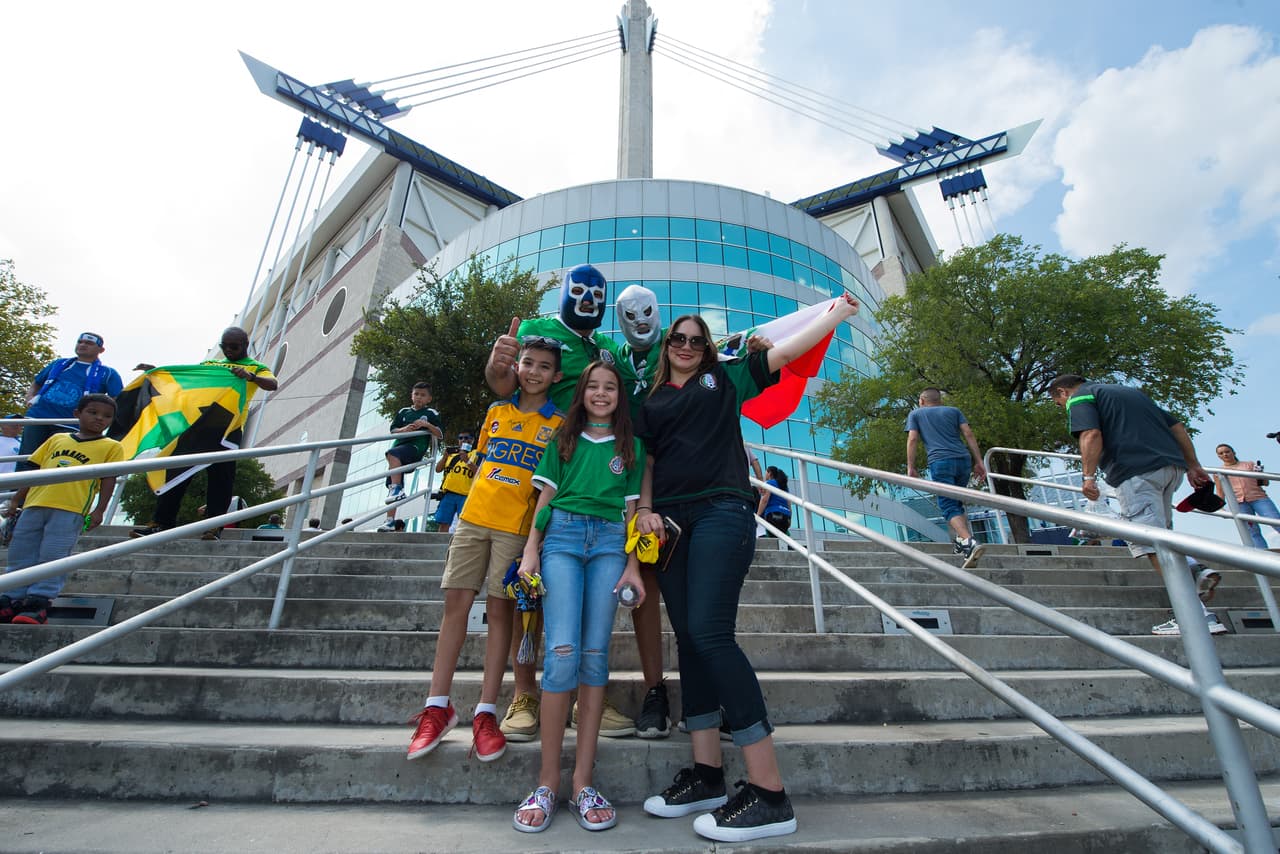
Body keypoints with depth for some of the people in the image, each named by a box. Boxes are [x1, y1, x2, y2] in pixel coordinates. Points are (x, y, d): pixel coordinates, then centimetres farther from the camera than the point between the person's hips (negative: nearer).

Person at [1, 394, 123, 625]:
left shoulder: (111, 447, 5)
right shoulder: (56, 439, 18)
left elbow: (109, 480, 0)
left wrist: (99, 510, -8)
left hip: (70, 510, -5)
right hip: (34, 505, 5)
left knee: (52, 558, -5)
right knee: (20, 556, 10)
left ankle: (39, 603, 1)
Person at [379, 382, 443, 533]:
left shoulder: (431, 413, 7)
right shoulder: (403, 412, 19)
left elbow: (440, 434, 1)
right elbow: (393, 430, 15)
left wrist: (427, 425, -14)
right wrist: (404, 429, -5)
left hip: (416, 447, -5)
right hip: (400, 445, 5)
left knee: (392, 453, -37)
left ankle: (397, 488, -35)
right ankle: (390, 521, 2)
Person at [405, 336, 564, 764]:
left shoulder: (558, 424, 0)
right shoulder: (496, 412, 12)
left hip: (518, 527, -4)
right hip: (474, 519, 4)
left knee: (500, 611, -1)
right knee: (455, 604, 3)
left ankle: (486, 713, 11)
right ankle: (438, 706, 14)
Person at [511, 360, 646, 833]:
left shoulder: (631, 446, 17)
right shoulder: (563, 439, 17)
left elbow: (631, 509, 12)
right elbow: (545, 497, 11)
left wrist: (633, 565, 3)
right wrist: (530, 550, 0)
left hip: (609, 543, 1)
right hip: (562, 535, -1)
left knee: (595, 653, -4)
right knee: (563, 651, -13)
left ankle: (582, 781, 5)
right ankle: (547, 780, -1)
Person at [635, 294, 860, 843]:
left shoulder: (724, 379, 13)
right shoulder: (651, 400, 21)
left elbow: (783, 352, 11)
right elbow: (647, 461, 18)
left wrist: (835, 315, 10)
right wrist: (645, 509, 4)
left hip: (721, 512, -5)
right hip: (669, 520, 5)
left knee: (709, 634, -16)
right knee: (688, 639, 4)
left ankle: (770, 793, -9)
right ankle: (707, 774, 15)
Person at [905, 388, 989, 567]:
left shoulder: (916, 414, 18)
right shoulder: (954, 410, 23)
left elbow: (912, 439, 5)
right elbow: (968, 434, 12)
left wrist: (911, 467, 5)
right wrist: (979, 462, 10)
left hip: (940, 461, -4)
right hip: (963, 460, 4)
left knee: (949, 506, -8)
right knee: (957, 503, 19)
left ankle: (969, 543, -26)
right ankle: (960, 541, 10)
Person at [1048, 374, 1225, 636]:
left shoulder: (1079, 398, 4)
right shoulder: (1130, 391, 29)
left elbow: (1091, 435, -15)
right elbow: (1177, 426, 25)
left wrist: (1089, 476, -17)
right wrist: (1193, 466, 25)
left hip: (1135, 471, -9)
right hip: (1171, 466, 9)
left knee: (1152, 542, -9)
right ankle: (1194, 572, 4)